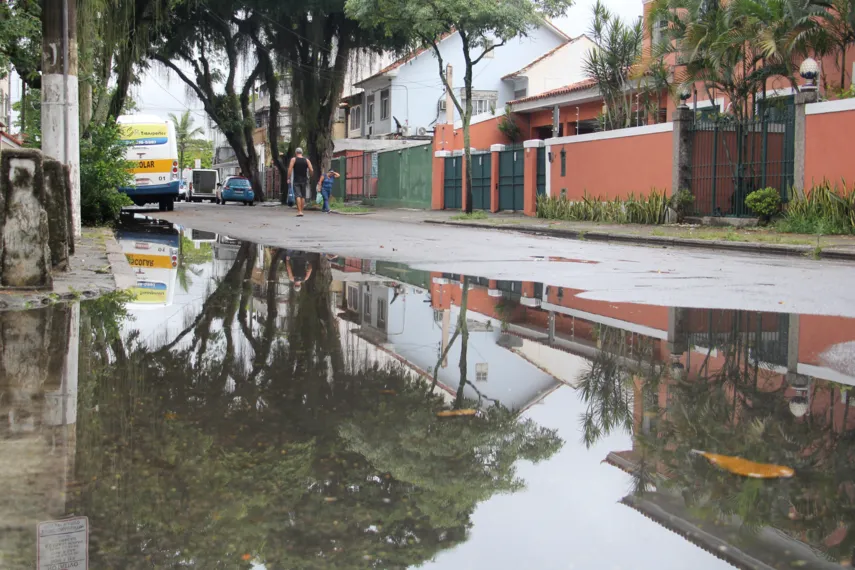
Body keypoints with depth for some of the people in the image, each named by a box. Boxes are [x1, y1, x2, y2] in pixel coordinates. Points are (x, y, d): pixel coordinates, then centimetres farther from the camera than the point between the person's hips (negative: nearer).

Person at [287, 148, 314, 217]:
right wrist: (309, 176, 16)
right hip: (304, 180, 3)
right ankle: (301, 211, 16)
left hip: (296, 181, -3)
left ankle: (299, 211, -21)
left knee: (298, 196, -9)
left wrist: (288, 178, -7)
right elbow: (311, 170, -2)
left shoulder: (294, 159, -2)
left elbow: (290, 169, -12)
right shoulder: (306, 160, 5)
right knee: (303, 196, 12)